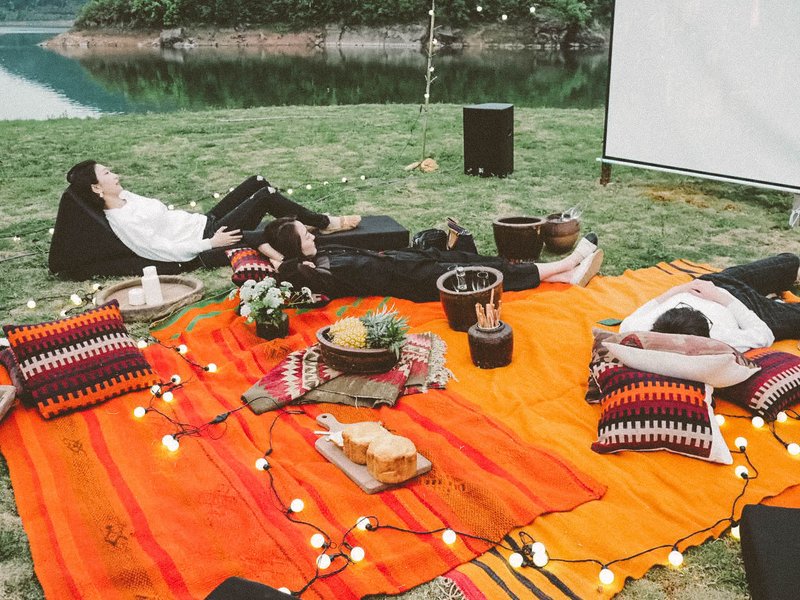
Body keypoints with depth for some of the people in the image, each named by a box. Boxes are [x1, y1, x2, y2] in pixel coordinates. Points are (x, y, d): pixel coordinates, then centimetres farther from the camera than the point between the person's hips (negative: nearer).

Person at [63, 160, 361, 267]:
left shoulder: (124, 197, 7)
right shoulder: (122, 222, -20)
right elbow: (161, 249, -22)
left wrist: (196, 219, 15)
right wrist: (211, 243, -21)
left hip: (204, 221, 10)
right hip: (206, 242, -10)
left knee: (258, 182, 4)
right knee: (265, 195, -13)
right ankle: (325, 223, 3)